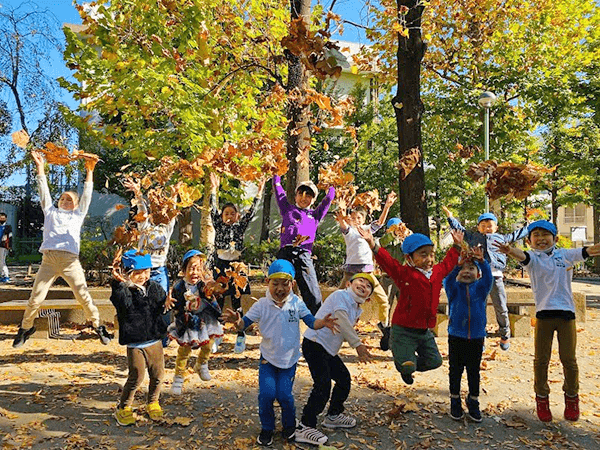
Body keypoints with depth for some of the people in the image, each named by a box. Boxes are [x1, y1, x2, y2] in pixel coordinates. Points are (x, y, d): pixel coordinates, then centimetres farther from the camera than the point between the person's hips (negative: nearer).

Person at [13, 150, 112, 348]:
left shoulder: (78, 215, 19)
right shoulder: (51, 212, 22)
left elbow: (87, 195, 15)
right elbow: (44, 191, 18)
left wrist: (89, 171, 10)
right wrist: (40, 167, 13)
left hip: (70, 261, -1)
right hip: (48, 259, 1)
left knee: (83, 296, -5)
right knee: (35, 299, 1)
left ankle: (98, 326, 10)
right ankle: (25, 328, 25)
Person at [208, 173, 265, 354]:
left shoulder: (240, 227, 7)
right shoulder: (219, 226, 8)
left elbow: (251, 212, 0)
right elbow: (213, 210, 1)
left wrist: (259, 192, -5)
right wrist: (214, 189, -3)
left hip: (236, 266, -1)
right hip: (219, 265, 1)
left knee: (236, 302, 2)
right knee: (218, 302, 5)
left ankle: (241, 338, 9)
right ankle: (215, 338, 14)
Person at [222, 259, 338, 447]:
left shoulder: (296, 303, -9)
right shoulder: (262, 305, -11)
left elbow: (310, 322, -8)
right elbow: (245, 322, -13)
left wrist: (322, 322, -30)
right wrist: (237, 321, -37)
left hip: (289, 359, 0)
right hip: (268, 357, 0)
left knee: (284, 394, -3)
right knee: (266, 394, -8)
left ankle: (289, 425, 27)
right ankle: (267, 428, 19)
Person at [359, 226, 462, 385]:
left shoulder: (438, 272, 5)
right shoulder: (404, 274, -14)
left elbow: (448, 262, 23)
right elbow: (387, 262, -25)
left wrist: (456, 245, 27)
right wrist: (373, 244, -38)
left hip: (425, 330, 6)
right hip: (404, 330, -6)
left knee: (434, 361, 14)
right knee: (407, 365, -10)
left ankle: (408, 367, 41)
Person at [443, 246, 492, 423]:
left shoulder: (480, 287, 3)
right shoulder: (454, 288, 0)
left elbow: (488, 278, -16)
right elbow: (448, 280, -21)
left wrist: (482, 261, -33)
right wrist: (457, 265, -37)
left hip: (476, 337, 1)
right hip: (456, 336, -1)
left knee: (474, 370, 12)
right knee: (455, 370, 9)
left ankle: (473, 402, 29)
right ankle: (455, 402, 26)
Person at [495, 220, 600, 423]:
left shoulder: (565, 255, 6)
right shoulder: (532, 258, -2)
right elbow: (522, 256, -24)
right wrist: (509, 250, -47)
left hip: (566, 312, 2)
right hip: (544, 314, -1)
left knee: (569, 359, 9)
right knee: (541, 360, 6)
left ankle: (572, 397, 31)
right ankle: (542, 398, 24)